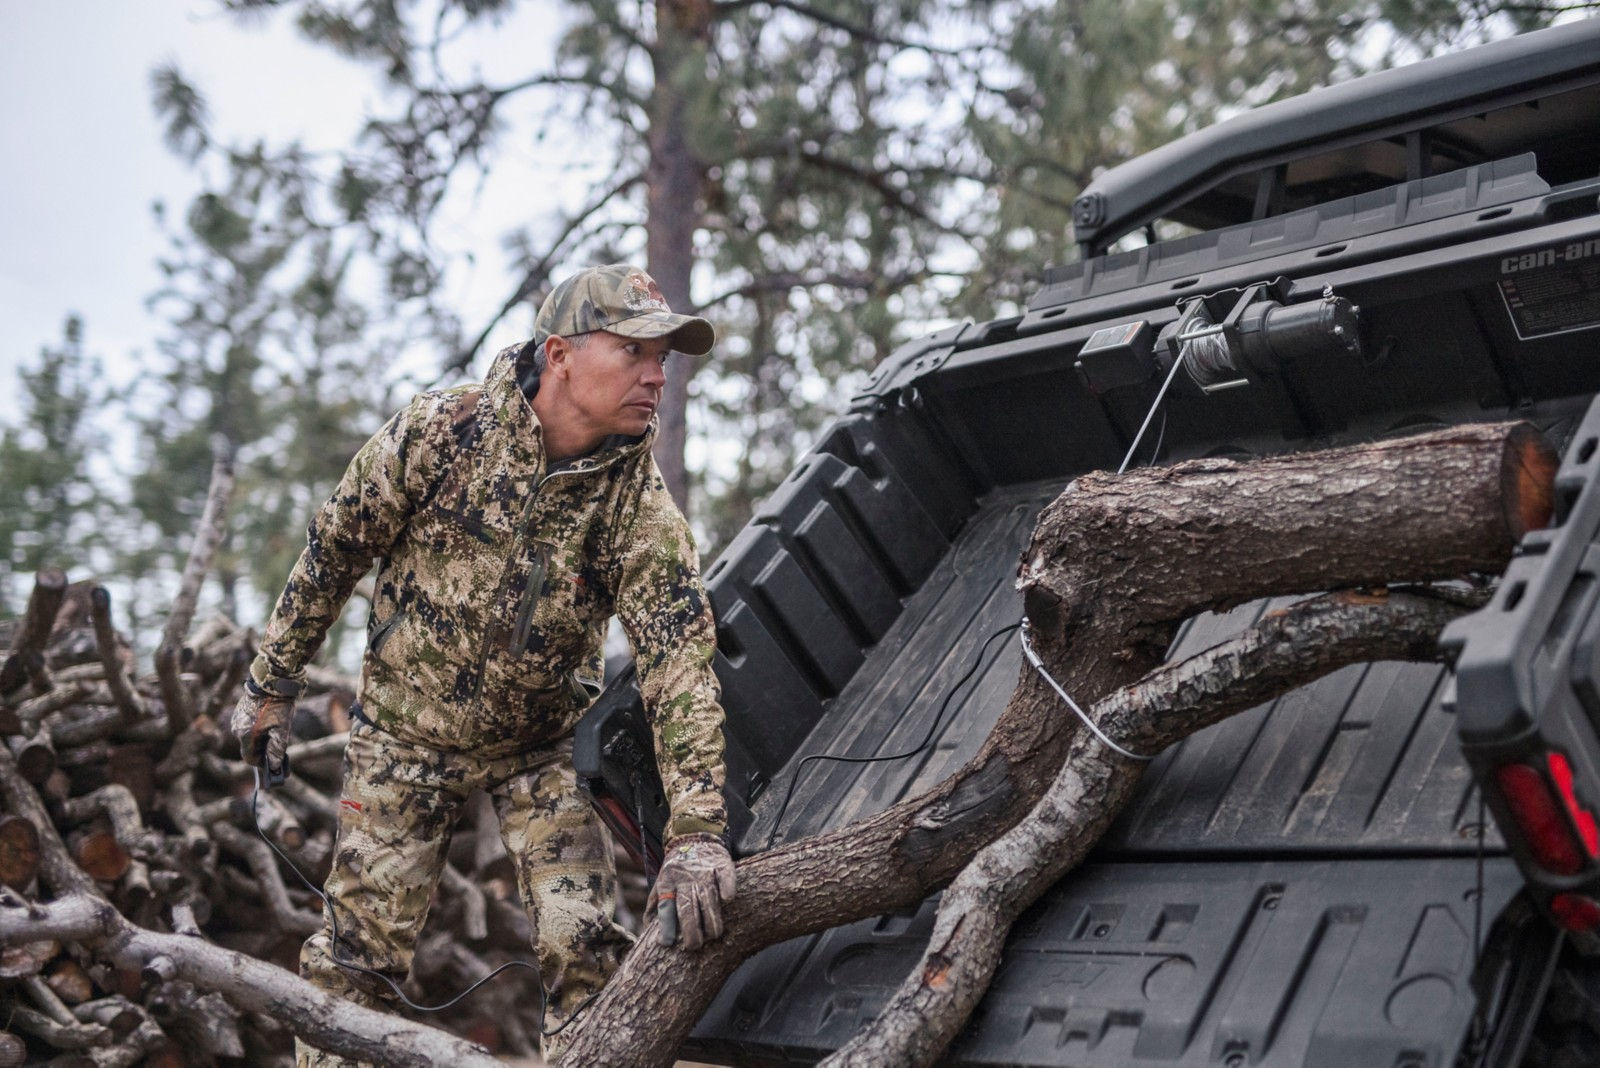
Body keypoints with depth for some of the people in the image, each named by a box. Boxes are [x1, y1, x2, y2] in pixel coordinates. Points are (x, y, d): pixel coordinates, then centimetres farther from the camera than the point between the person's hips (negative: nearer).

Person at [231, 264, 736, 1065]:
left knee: (585, 944, -6)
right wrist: (271, 684, 1)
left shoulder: (639, 503, -17)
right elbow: (334, 550, -6)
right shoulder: (442, 429, -19)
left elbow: (680, 659, -24)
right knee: (359, 943, 2)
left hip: (540, 749, 1)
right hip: (404, 731, -1)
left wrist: (697, 831, -33)